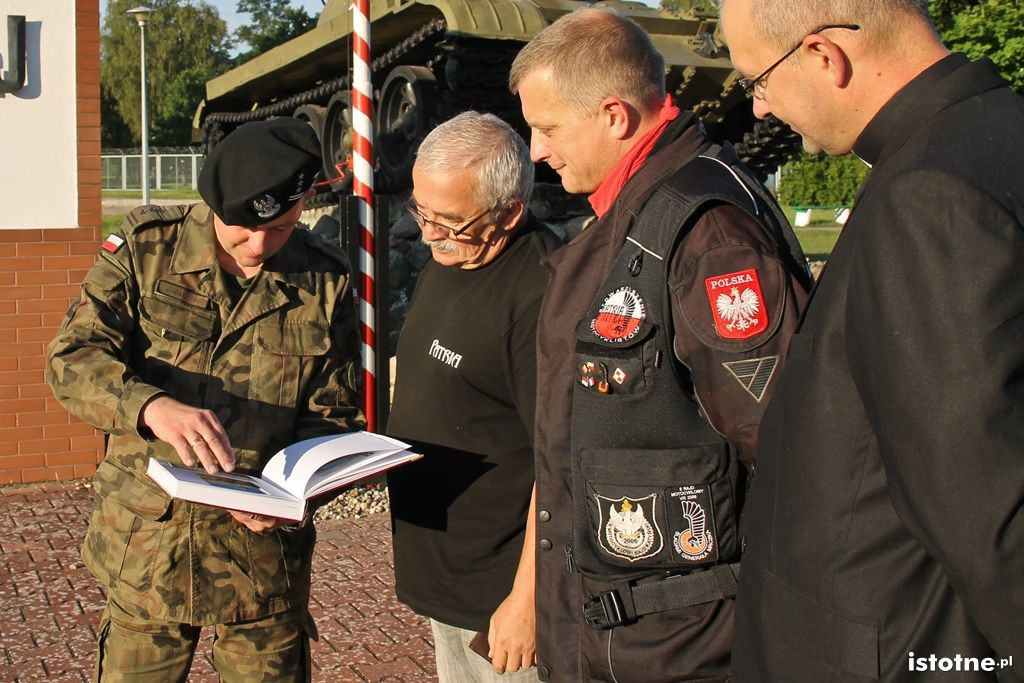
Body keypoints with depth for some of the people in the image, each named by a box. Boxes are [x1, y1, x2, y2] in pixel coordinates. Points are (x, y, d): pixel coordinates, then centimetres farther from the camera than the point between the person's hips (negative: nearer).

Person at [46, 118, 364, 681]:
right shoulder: (145, 246, -4)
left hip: (264, 555, 0)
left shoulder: (324, 282, -2)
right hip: (144, 549, 0)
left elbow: (334, 417, 1)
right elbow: (72, 358, -13)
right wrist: (151, 405, -34)